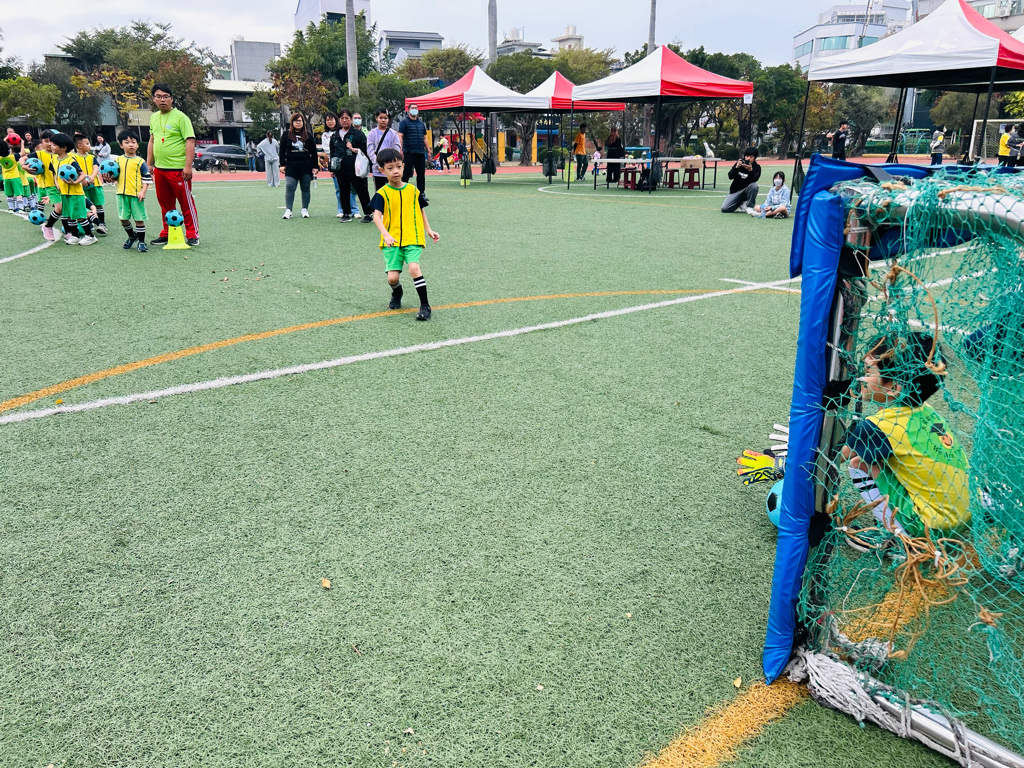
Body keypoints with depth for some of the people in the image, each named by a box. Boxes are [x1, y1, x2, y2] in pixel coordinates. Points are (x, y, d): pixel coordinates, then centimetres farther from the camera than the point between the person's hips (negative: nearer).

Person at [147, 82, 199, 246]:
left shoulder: (180, 117, -7)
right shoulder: (154, 117, 14)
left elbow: (190, 141, -13)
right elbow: (152, 141, 22)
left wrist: (188, 166, -19)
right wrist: (149, 163, 18)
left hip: (178, 168, -7)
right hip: (159, 169, 7)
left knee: (186, 202, -2)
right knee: (165, 203, 13)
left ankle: (192, 235, 6)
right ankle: (167, 233, 22)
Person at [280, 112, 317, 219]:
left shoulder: (308, 135, 7)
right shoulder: (286, 134, 6)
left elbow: (313, 152, 8)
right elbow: (282, 150, 8)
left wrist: (314, 166, 4)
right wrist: (283, 164, 1)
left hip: (306, 167, 1)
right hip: (291, 166, -1)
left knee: (305, 188, 6)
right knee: (289, 187, -9)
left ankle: (305, 209, 16)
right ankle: (288, 210, -8)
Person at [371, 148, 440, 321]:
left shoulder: (413, 190, 7)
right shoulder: (382, 193, -3)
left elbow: (421, 210, 22)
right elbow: (377, 216, -14)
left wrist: (429, 230, 16)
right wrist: (385, 234, -30)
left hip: (413, 238, 0)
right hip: (392, 241, 0)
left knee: (414, 267, -24)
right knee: (392, 277, -7)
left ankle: (425, 306, -14)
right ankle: (397, 293, 32)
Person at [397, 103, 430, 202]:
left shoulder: (421, 123, 17)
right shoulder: (404, 122, 0)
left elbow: (424, 138, 23)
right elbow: (400, 136, -7)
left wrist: (428, 150, 16)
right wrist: (400, 150, -17)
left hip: (420, 153, 5)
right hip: (408, 152, -5)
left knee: (421, 174, 7)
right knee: (406, 174, -3)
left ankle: (422, 193, 14)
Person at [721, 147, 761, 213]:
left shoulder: (757, 167, -7)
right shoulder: (739, 163, -3)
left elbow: (754, 180, -25)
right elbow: (730, 176, -13)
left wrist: (750, 170, -44)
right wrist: (736, 167, -31)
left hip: (747, 191, -1)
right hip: (735, 191, 1)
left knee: (754, 185, -36)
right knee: (724, 208, -18)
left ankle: (748, 206, -15)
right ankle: (740, 204, 13)